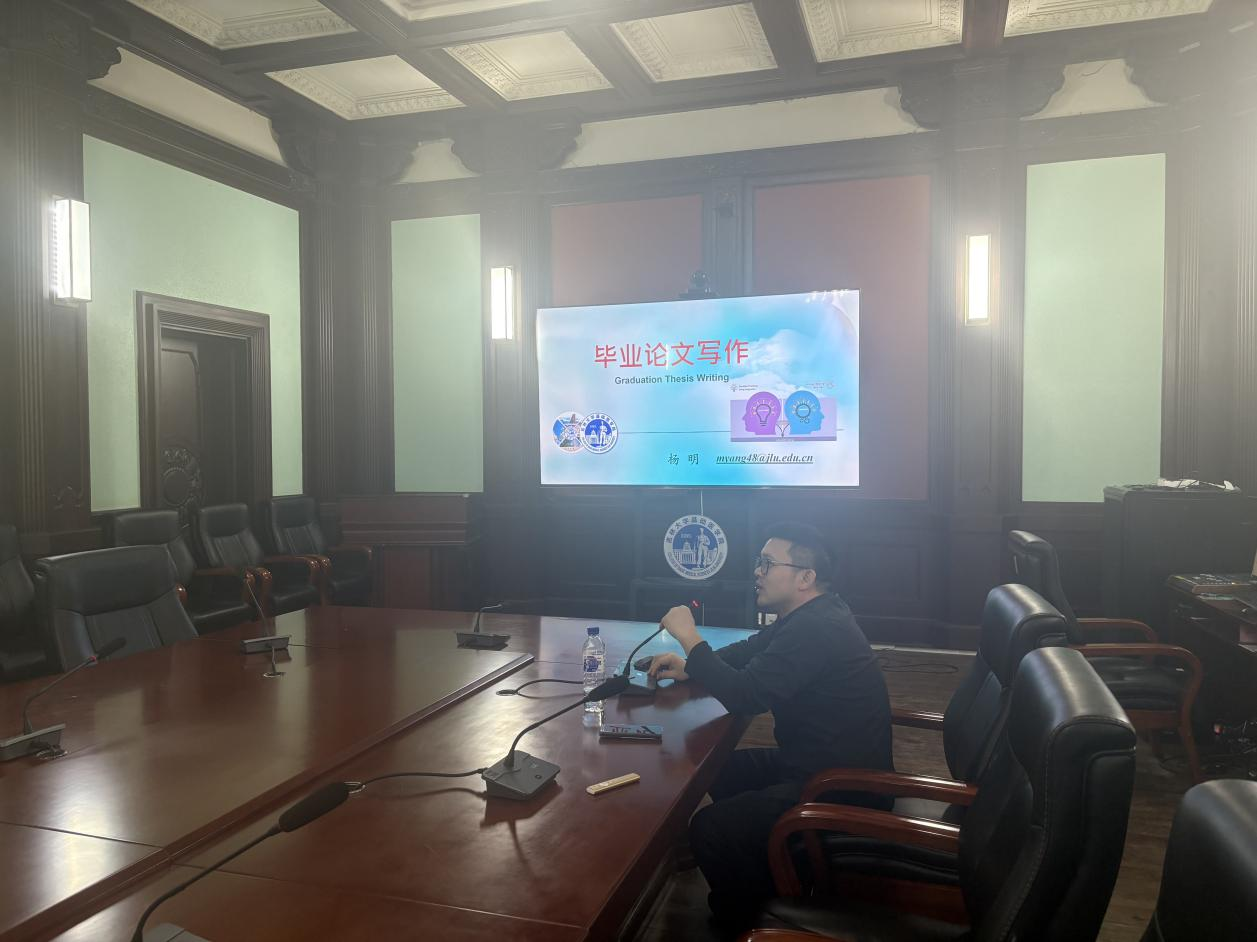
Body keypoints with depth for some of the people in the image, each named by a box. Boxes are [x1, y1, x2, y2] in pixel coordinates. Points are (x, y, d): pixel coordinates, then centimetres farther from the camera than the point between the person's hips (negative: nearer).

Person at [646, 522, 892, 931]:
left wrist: (689, 637, -19)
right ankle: (761, 885, 28)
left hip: (844, 792, -11)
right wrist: (691, 666, 2)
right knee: (722, 770, 16)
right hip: (825, 766, 11)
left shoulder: (815, 629, -26)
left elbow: (744, 696, -29)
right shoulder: (810, 616, 9)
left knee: (709, 829, -16)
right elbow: (749, 651, 19)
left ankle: (744, 922, 9)